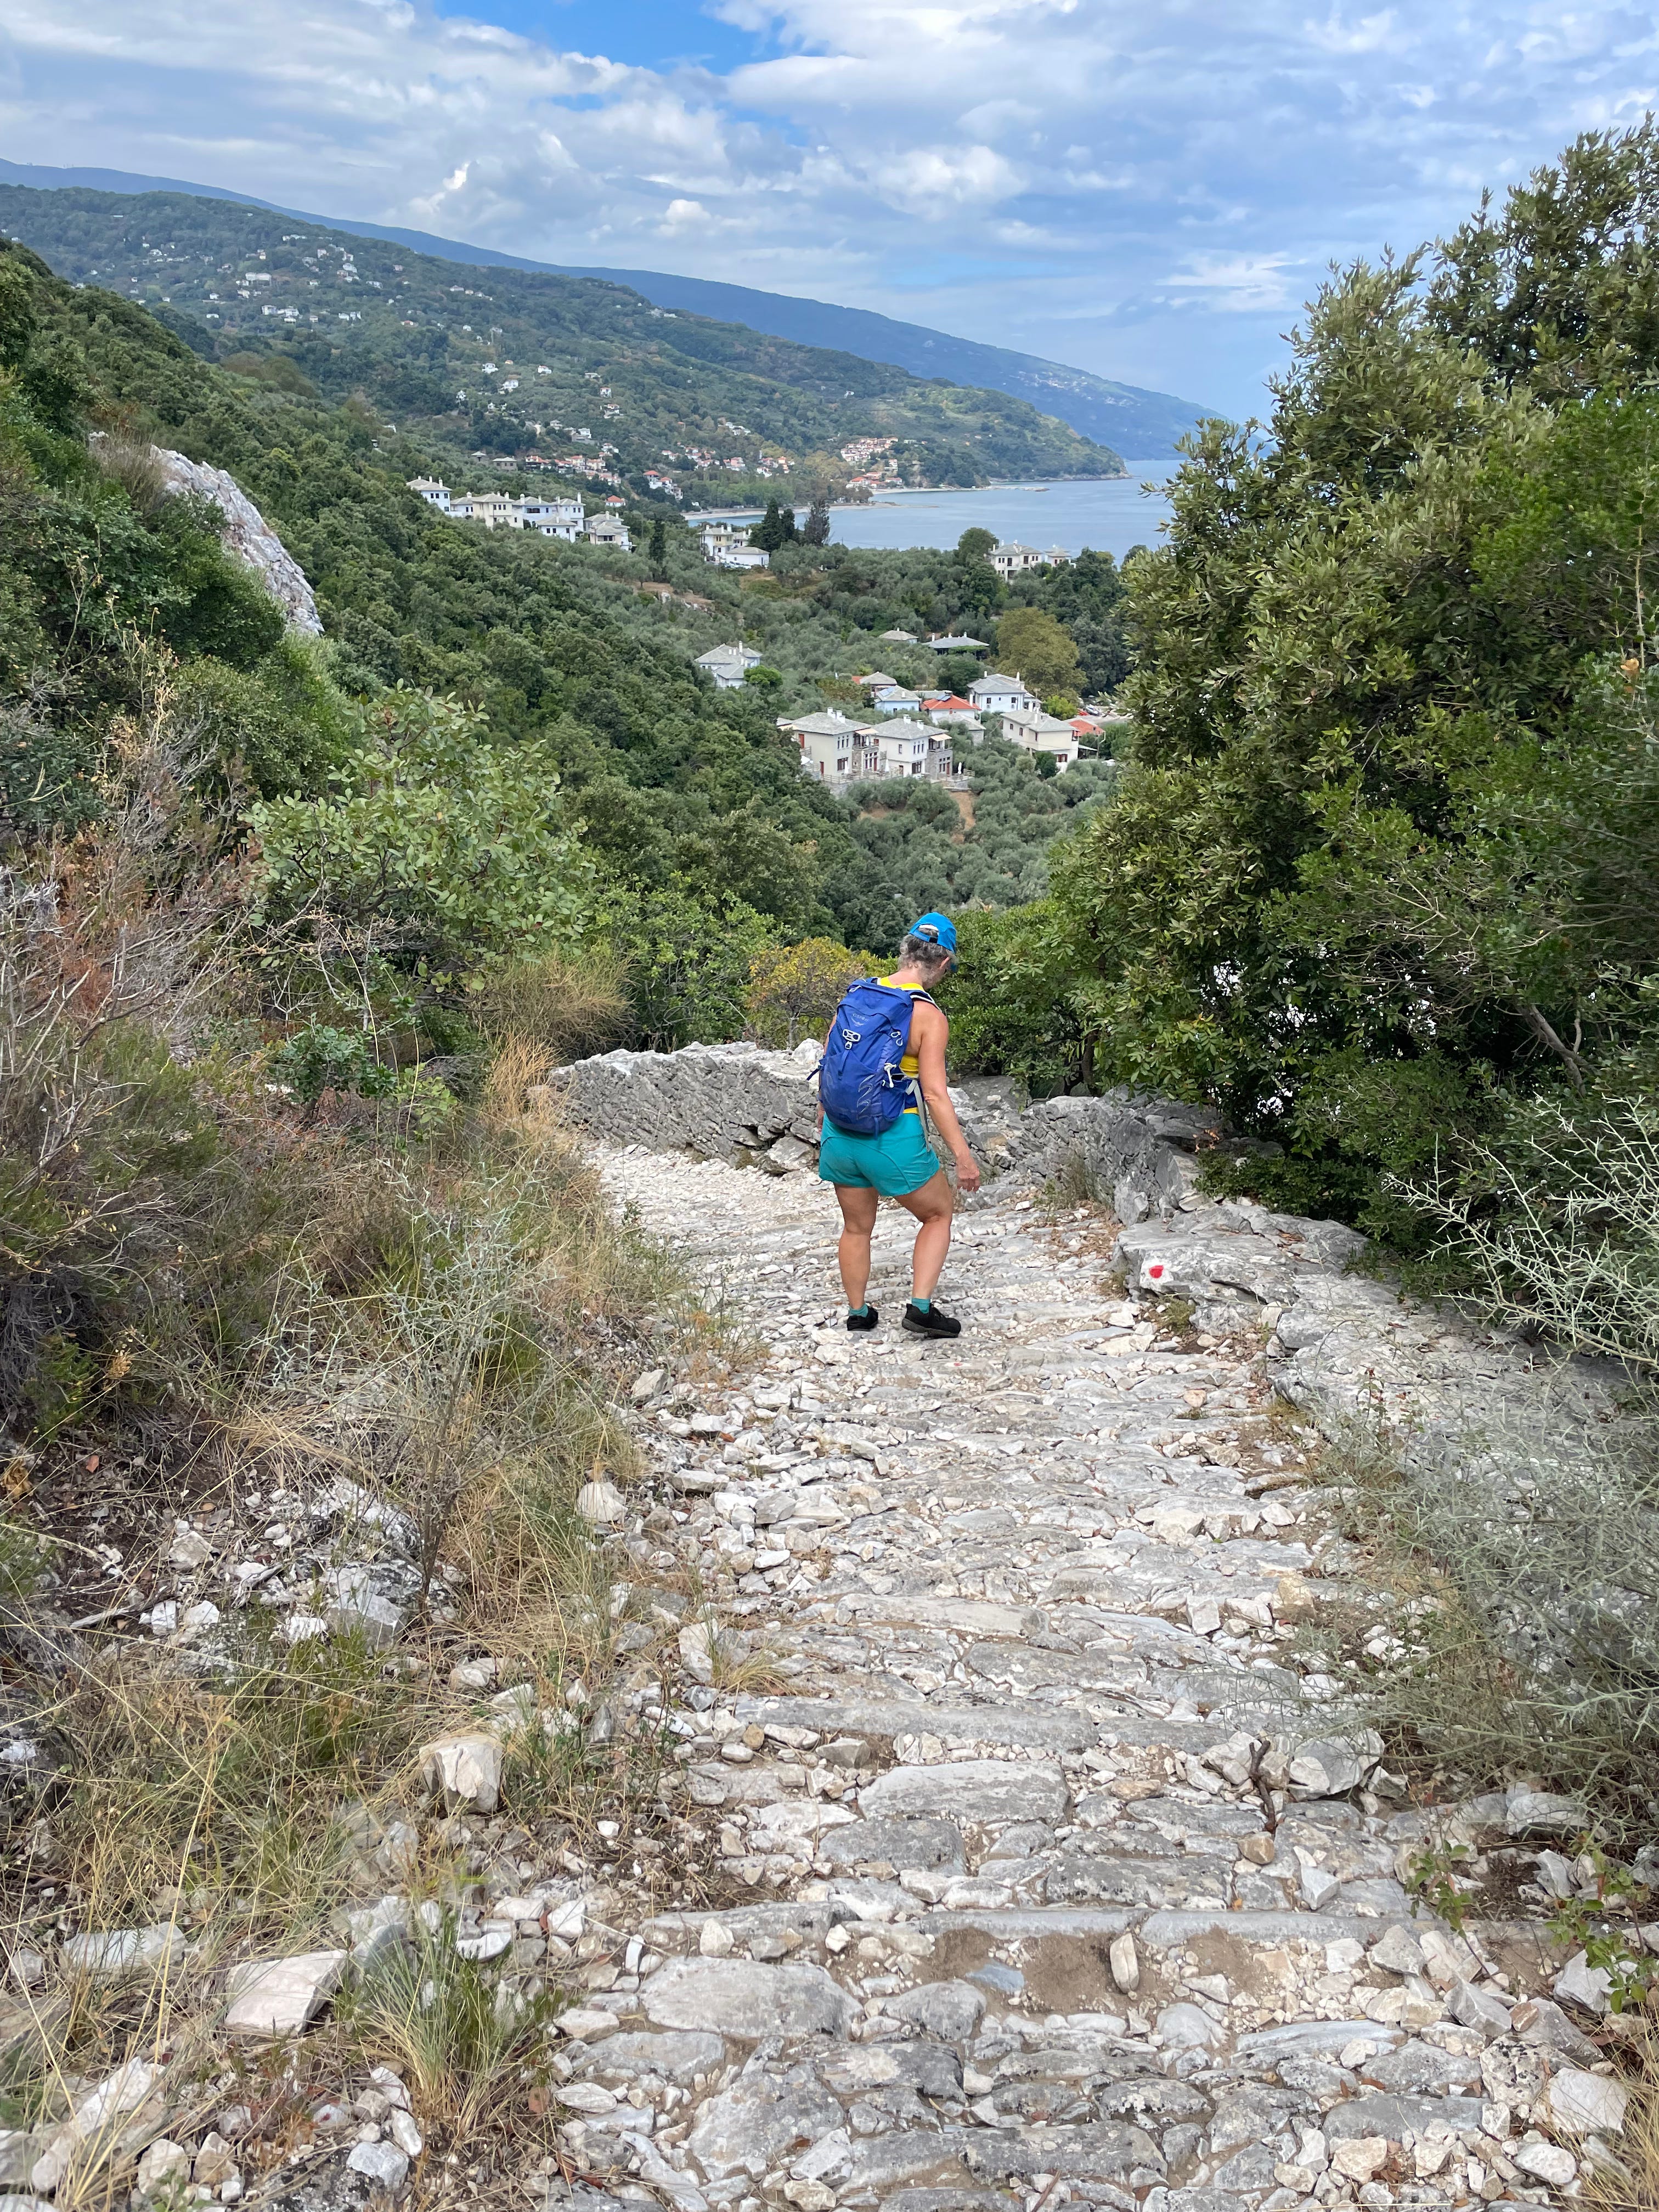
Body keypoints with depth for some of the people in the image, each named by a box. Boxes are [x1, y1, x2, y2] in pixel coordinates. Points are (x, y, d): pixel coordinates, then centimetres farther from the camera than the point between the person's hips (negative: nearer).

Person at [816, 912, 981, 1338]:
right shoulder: (929, 1016, -13)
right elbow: (935, 1094, -17)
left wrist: (824, 1121, 25)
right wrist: (964, 1157, -13)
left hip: (841, 1133, 5)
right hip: (895, 1138, -5)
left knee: (856, 1227, 23)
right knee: (939, 1214, 17)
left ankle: (857, 1312, 34)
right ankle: (921, 1307, 8)